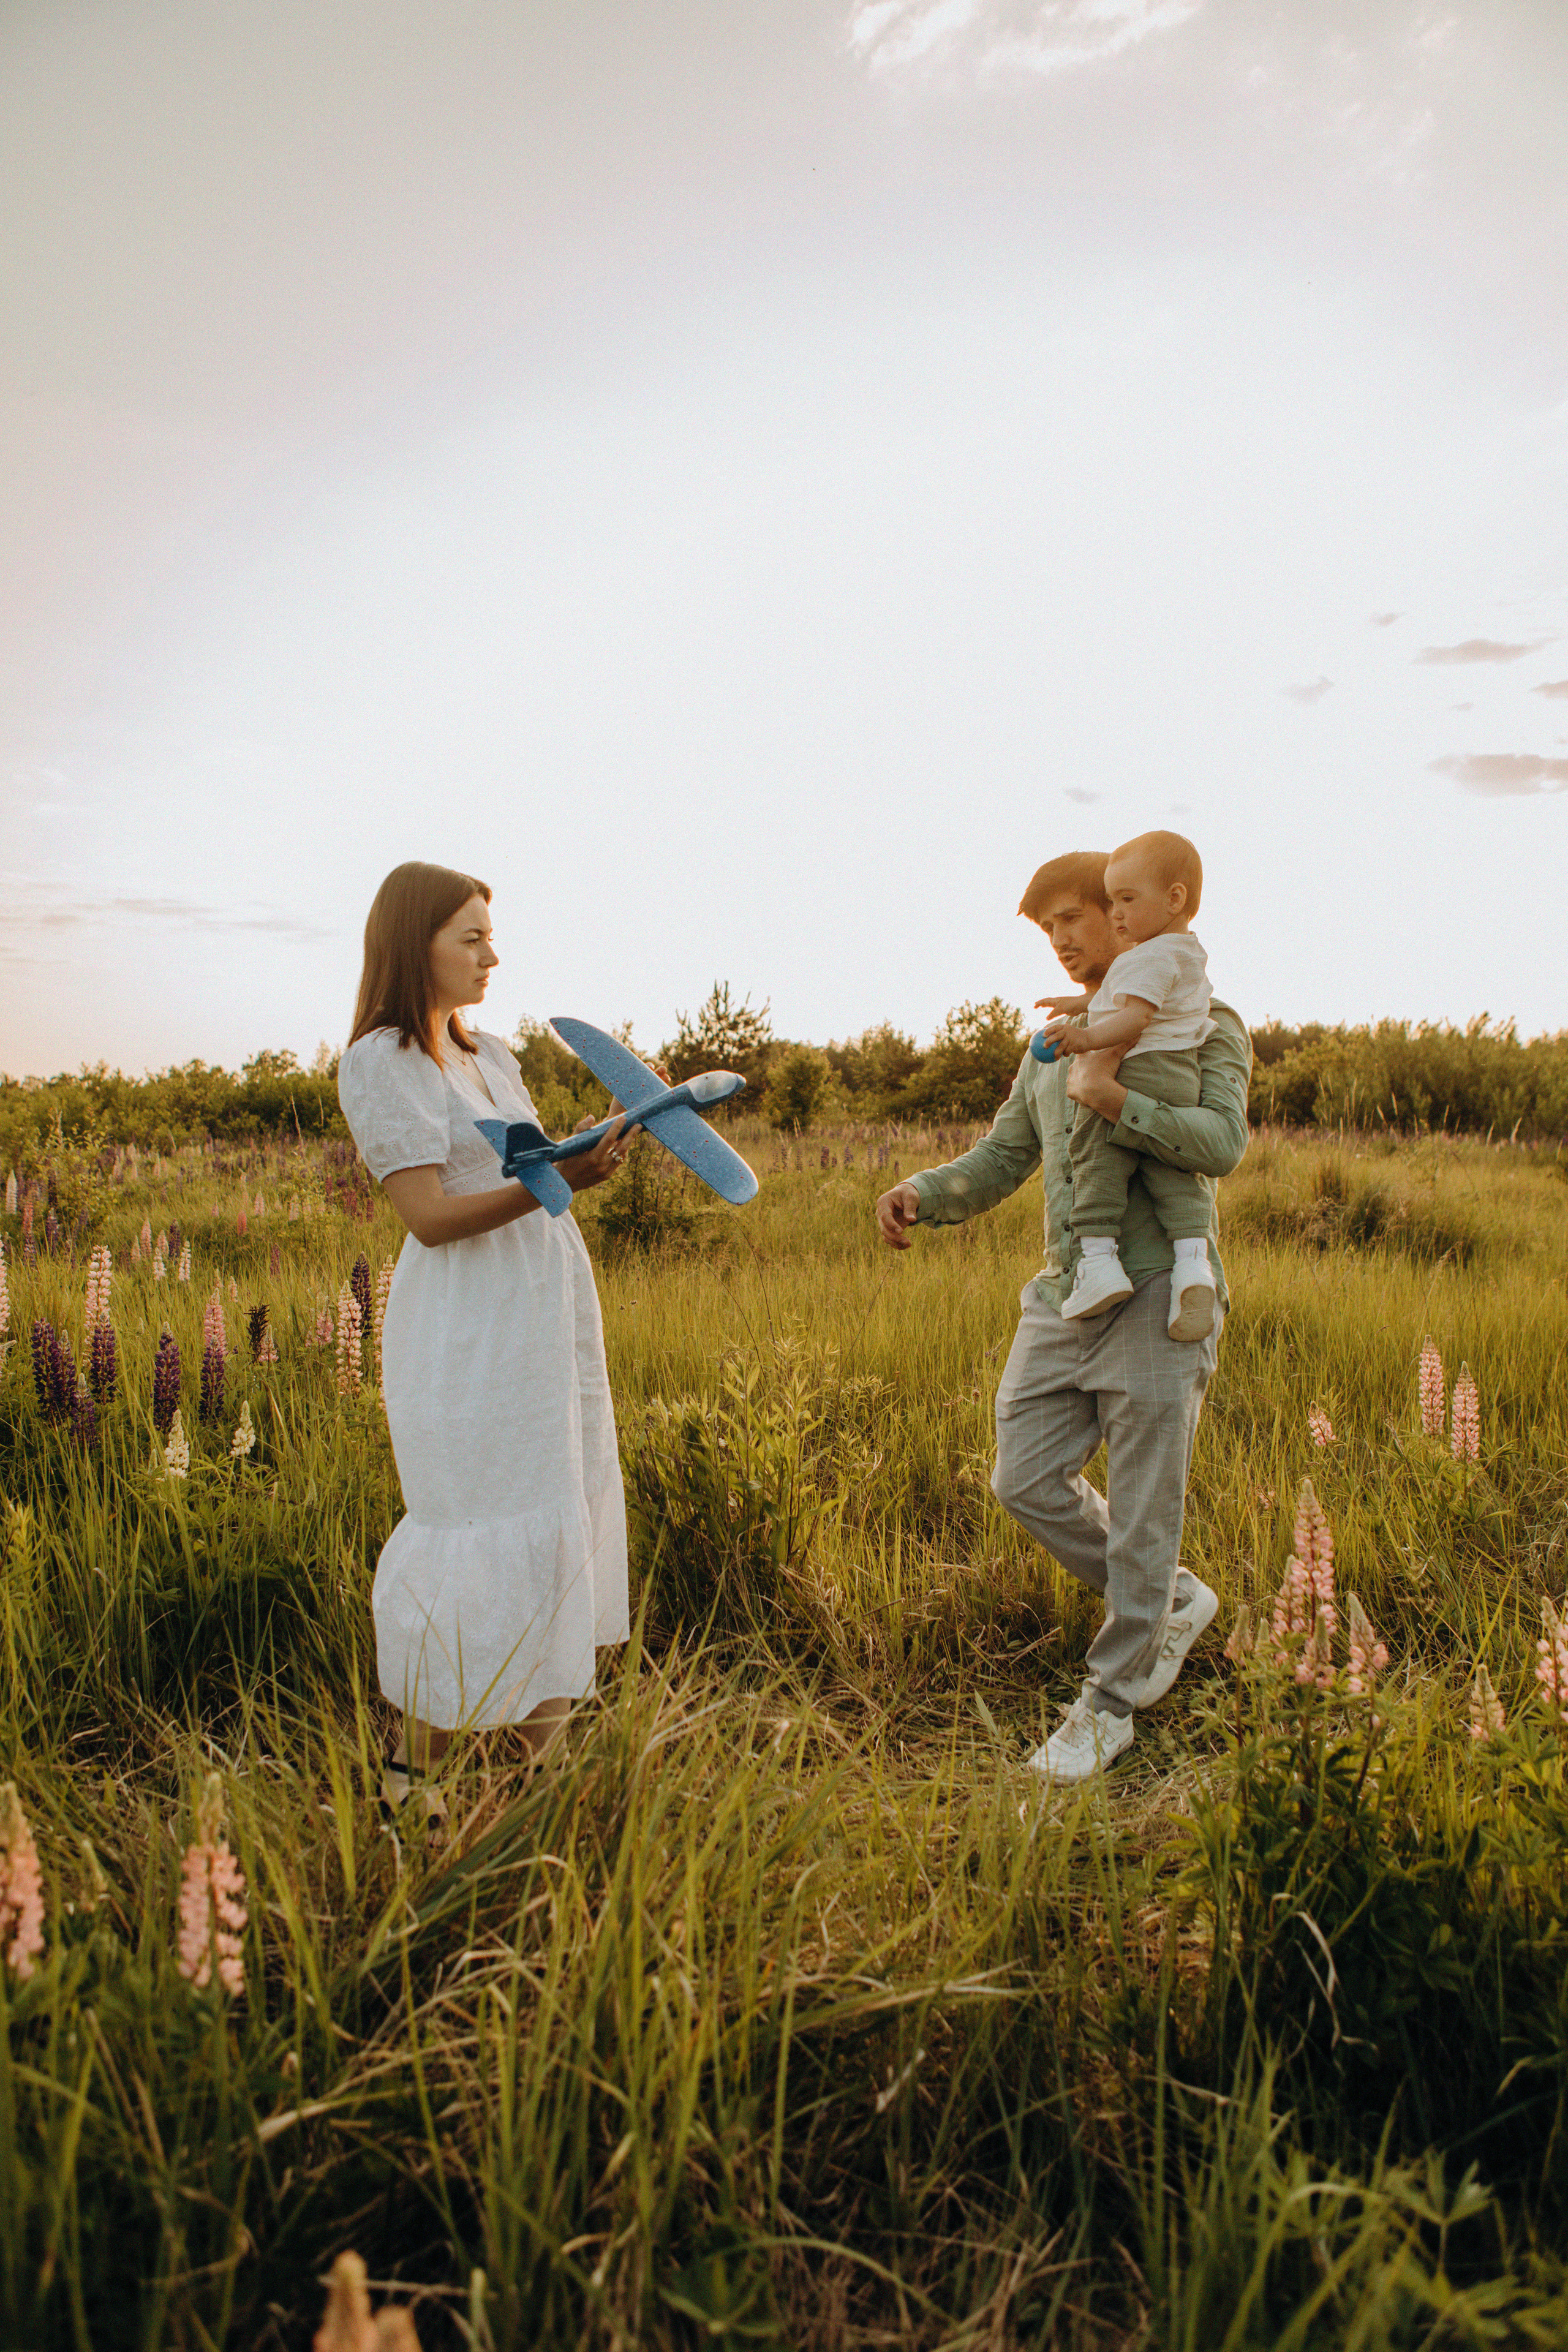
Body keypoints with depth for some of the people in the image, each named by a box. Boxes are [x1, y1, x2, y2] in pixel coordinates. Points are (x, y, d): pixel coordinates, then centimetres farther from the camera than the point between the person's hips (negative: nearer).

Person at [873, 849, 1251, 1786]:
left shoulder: (1206, 1026, 0)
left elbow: (1224, 1144, -17)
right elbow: (999, 1162, 16)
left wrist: (1114, 1100, -30)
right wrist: (919, 1195, -4)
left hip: (1158, 1300, -6)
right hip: (1065, 1299, 7)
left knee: (1141, 1511, 1)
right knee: (1026, 1481, 7)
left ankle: (1109, 1704, 19)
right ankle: (1172, 1603, 29)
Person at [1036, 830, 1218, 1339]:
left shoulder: (1149, 957, -7)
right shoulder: (1189, 954, 25)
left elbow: (1134, 1018, -21)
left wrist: (1091, 1038, -34)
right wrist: (1081, 1005, 42)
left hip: (1132, 1073, -9)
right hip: (1180, 1078, 9)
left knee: (1096, 1157, -5)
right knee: (1172, 1172, 5)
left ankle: (1098, 1259, -12)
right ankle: (1193, 1261, -10)